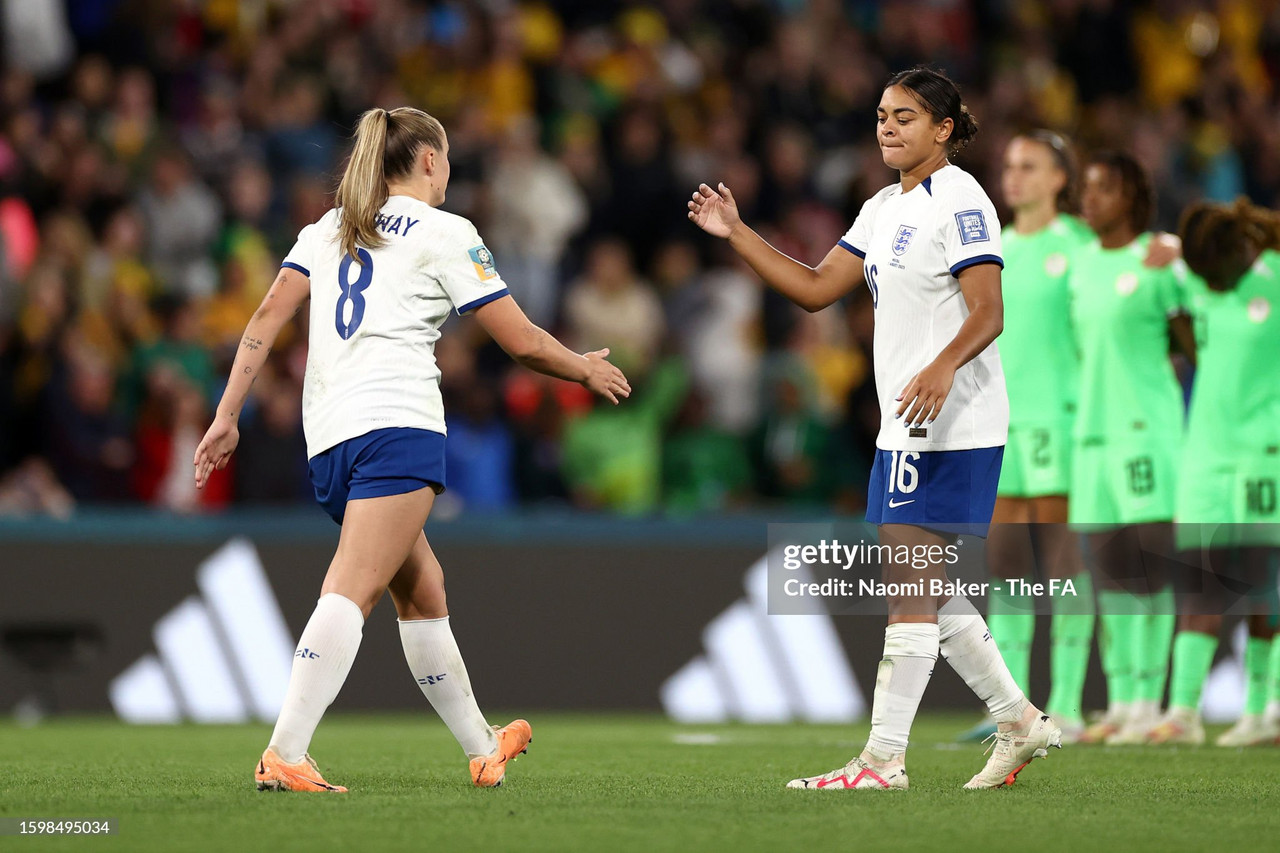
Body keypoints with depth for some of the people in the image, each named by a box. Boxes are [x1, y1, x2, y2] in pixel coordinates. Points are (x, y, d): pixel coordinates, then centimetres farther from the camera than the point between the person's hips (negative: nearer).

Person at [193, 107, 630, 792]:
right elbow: (523, 342, 4)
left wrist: (227, 416, 8)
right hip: (397, 425, -7)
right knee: (352, 591, -17)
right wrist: (588, 370, 22)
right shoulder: (443, 233, 5)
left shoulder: (328, 229, 20)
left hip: (326, 438, 7)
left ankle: (481, 748, 29)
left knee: (422, 587, 19)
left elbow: (267, 318, 9)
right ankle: (284, 755, -31)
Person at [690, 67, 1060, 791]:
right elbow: (817, 289, 18)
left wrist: (942, 368, -37)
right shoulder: (886, 208, 17)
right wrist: (736, 234, 11)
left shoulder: (959, 200, -11)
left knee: (909, 592, -10)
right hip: (908, 427, 10)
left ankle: (884, 759, -10)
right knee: (928, 595, 12)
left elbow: (988, 315, -19)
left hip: (951, 424, -10)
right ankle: (1021, 724, 21)